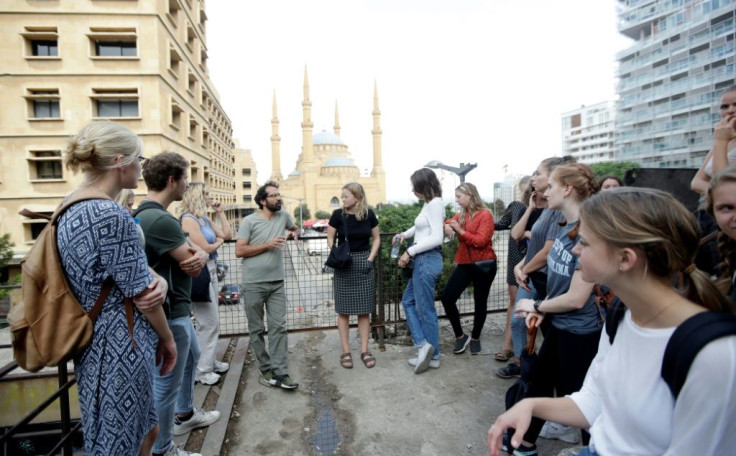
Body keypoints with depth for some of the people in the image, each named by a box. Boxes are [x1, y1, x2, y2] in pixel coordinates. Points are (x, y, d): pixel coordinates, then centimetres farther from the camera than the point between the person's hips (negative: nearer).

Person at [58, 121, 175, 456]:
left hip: (97, 343, 10)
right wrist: (168, 339, -3)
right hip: (120, 348, -9)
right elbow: (141, 294, -18)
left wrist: (158, 278, -12)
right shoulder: (111, 215, -24)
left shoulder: (71, 209, 8)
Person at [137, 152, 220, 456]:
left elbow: (194, 251, 6)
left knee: (191, 357, 29)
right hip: (169, 312, -11)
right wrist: (197, 258, 0)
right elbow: (193, 267, -22)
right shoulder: (160, 220, -27)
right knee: (167, 383, 6)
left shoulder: (146, 214, 8)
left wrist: (199, 255, -17)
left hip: (175, 308, 11)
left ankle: (185, 414, 49)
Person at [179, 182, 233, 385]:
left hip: (211, 271, 9)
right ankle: (201, 370, 12)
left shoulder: (205, 219, 11)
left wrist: (220, 212, 11)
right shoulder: (189, 219, -15)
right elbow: (205, 249, -18)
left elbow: (228, 234, 12)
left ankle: (209, 361, 31)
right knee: (208, 323, -2)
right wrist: (219, 242, 1)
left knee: (211, 321, 17)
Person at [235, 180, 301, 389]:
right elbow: (239, 251, -12)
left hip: (277, 283, 3)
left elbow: (295, 228, 27)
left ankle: (280, 373, 5)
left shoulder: (283, 216, 5)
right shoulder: (249, 221, -8)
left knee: (279, 327, 0)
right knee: (257, 329, 8)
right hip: (253, 284, -3)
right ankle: (266, 368, 24)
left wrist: (294, 233, 4)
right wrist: (267, 245, -17)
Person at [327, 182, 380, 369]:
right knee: (344, 310, 3)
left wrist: (370, 258, -5)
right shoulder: (338, 214, -4)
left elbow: (376, 238, 7)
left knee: (364, 309, 6)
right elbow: (330, 238, 5)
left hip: (364, 263, 1)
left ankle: (364, 350, 17)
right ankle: (345, 352, 15)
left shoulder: (368, 214, -2)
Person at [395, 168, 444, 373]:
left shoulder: (435, 203, -15)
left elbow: (437, 238, -23)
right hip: (423, 260, 10)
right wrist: (404, 234, 17)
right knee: (408, 301, 15)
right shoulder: (428, 204, 12)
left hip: (428, 260, -10)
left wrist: (410, 251, -20)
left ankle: (434, 356, 16)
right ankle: (423, 345, 17)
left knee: (425, 309, 1)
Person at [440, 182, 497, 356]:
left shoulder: (485, 215, -10)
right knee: (447, 298, -6)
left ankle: (475, 338, 30)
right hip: (464, 265, 5)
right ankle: (460, 336, 11)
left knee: (480, 302, 9)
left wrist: (461, 231, -22)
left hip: (483, 265, -5)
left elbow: (481, 241, -19)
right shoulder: (461, 215, 7)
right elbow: (448, 223, 21)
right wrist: (447, 226, -2)